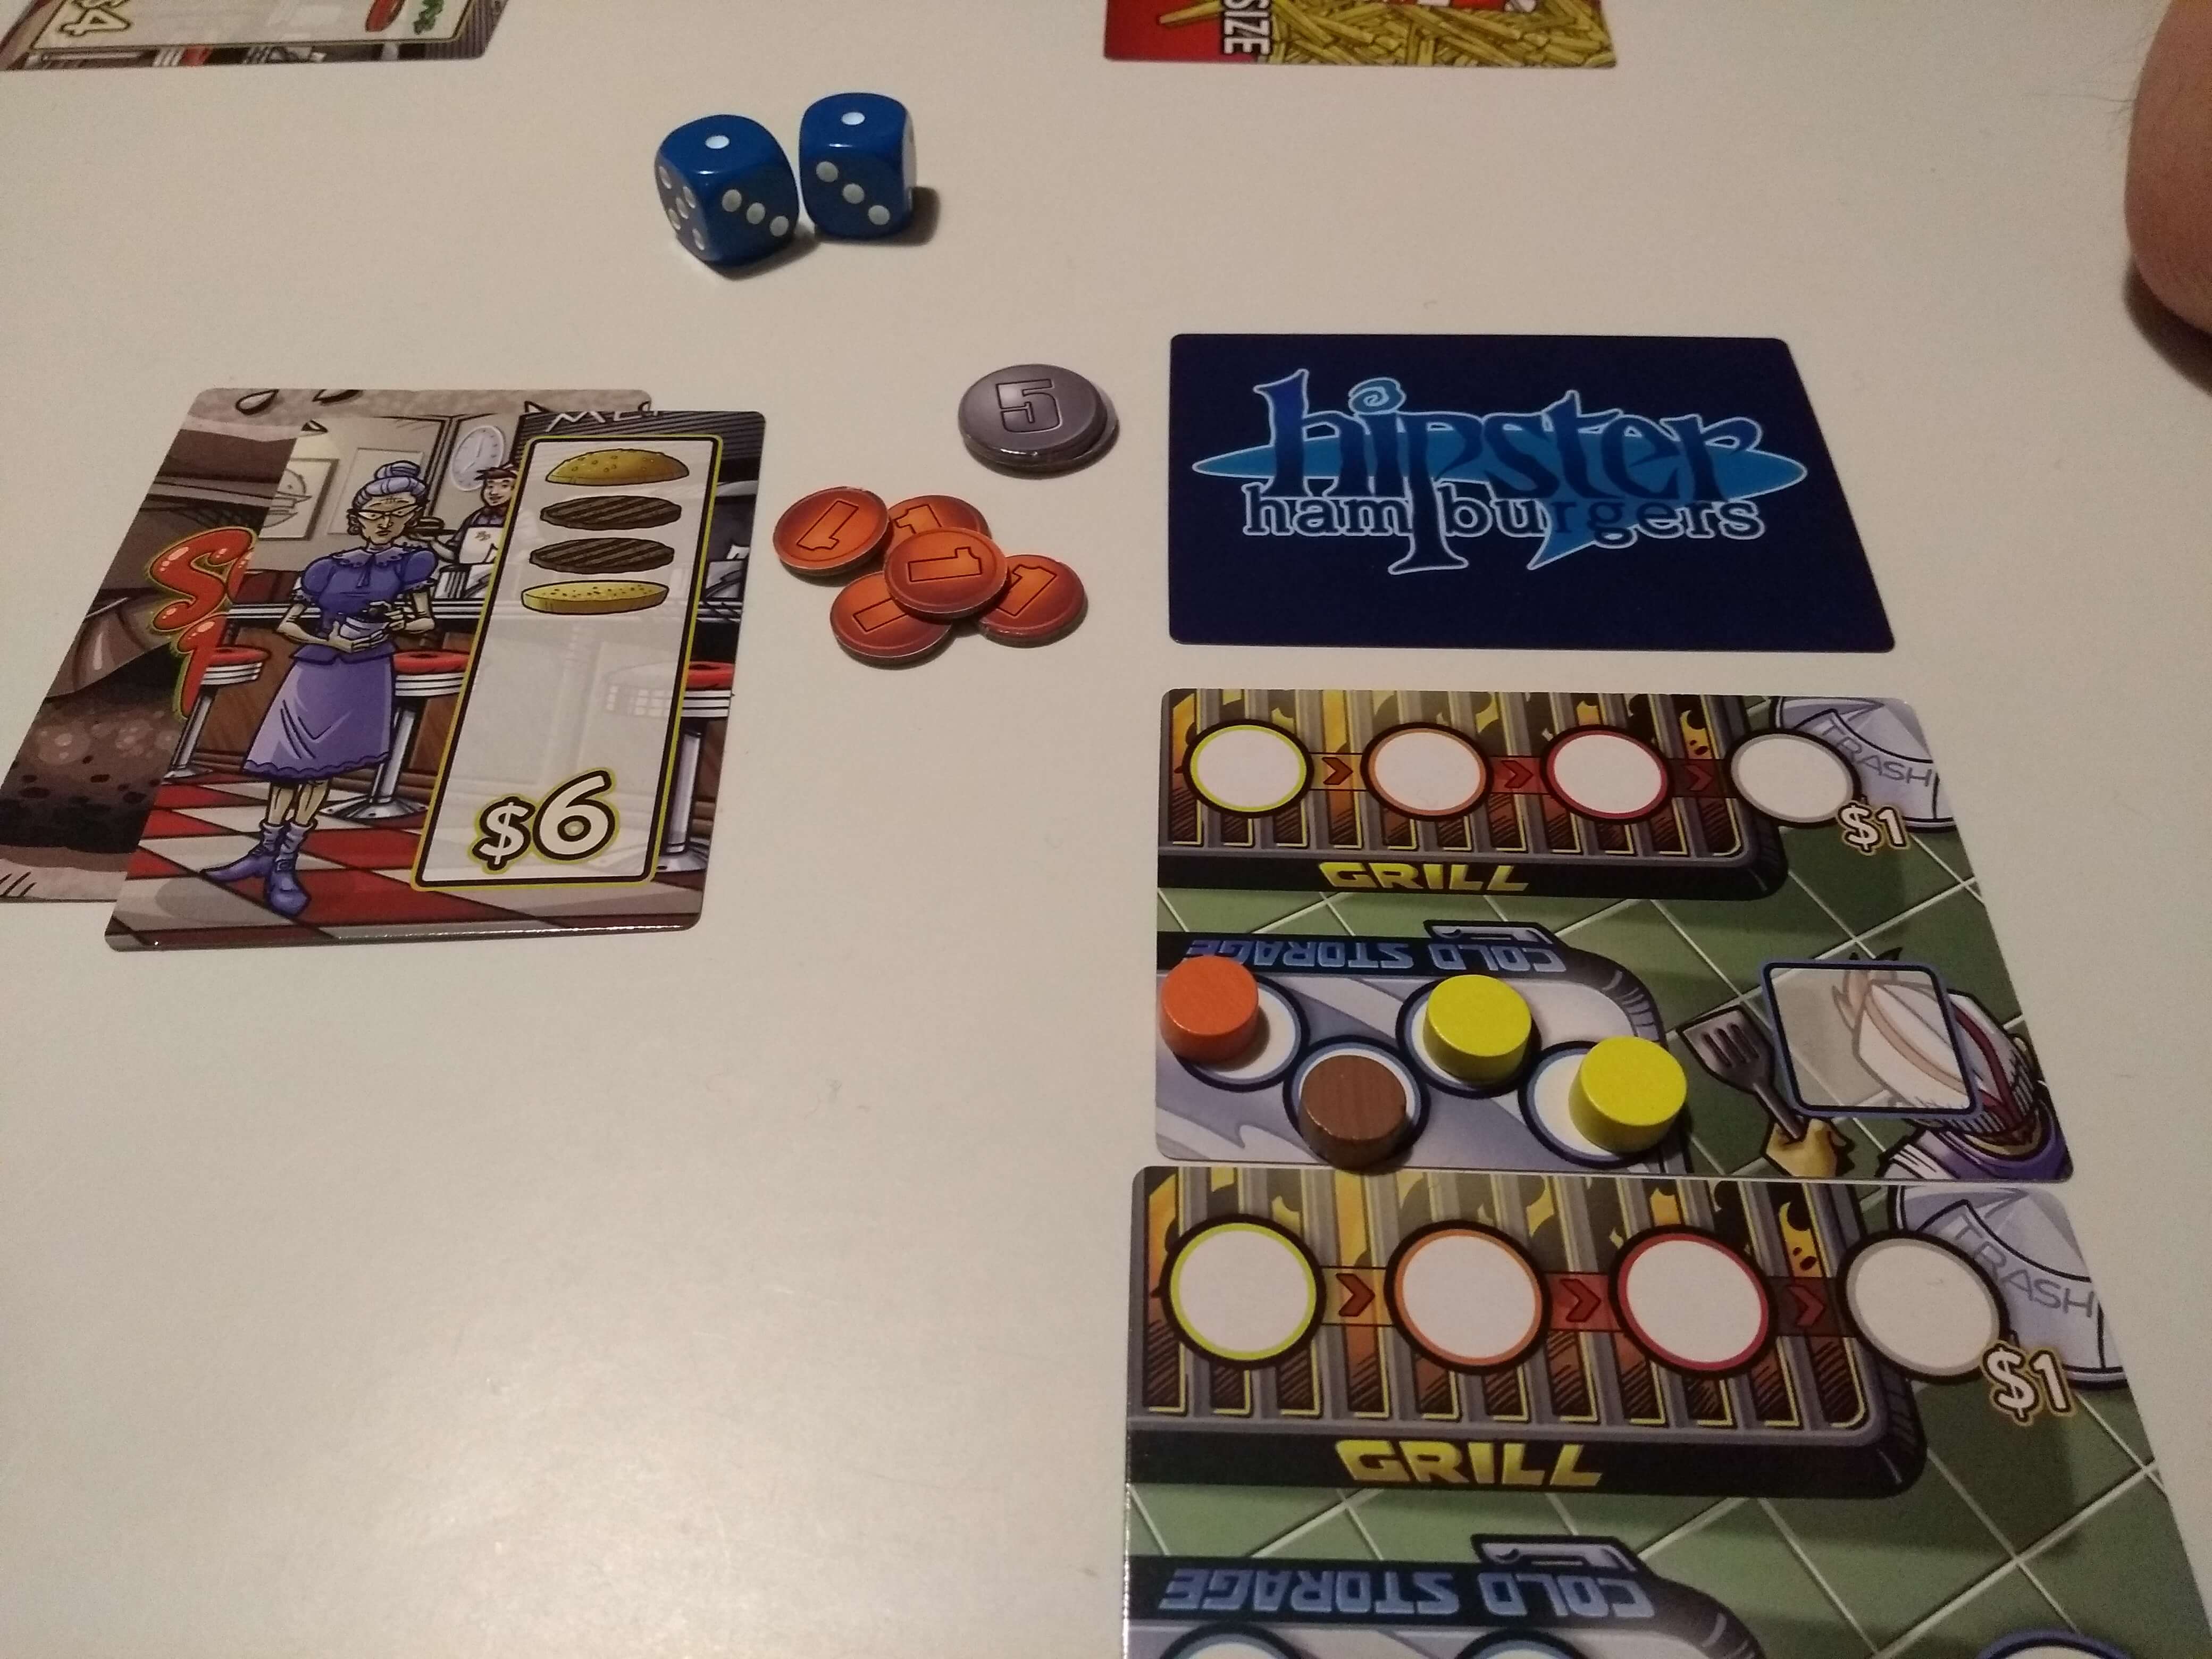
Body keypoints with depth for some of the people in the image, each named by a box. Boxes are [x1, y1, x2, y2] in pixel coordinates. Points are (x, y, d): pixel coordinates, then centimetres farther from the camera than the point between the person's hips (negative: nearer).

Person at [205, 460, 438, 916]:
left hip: (362, 676, -2)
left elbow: (426, 620, 4)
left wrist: (401, 623, -18)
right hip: (315, 671, 2)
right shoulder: (330, 568, 5)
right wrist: (332, 641, -10)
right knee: (290, 763, 4)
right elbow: (286, 624, 7)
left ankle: (285, 863, 5)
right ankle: (265, 852, 18)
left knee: (320, 767, -1)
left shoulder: (410, 562, 1)